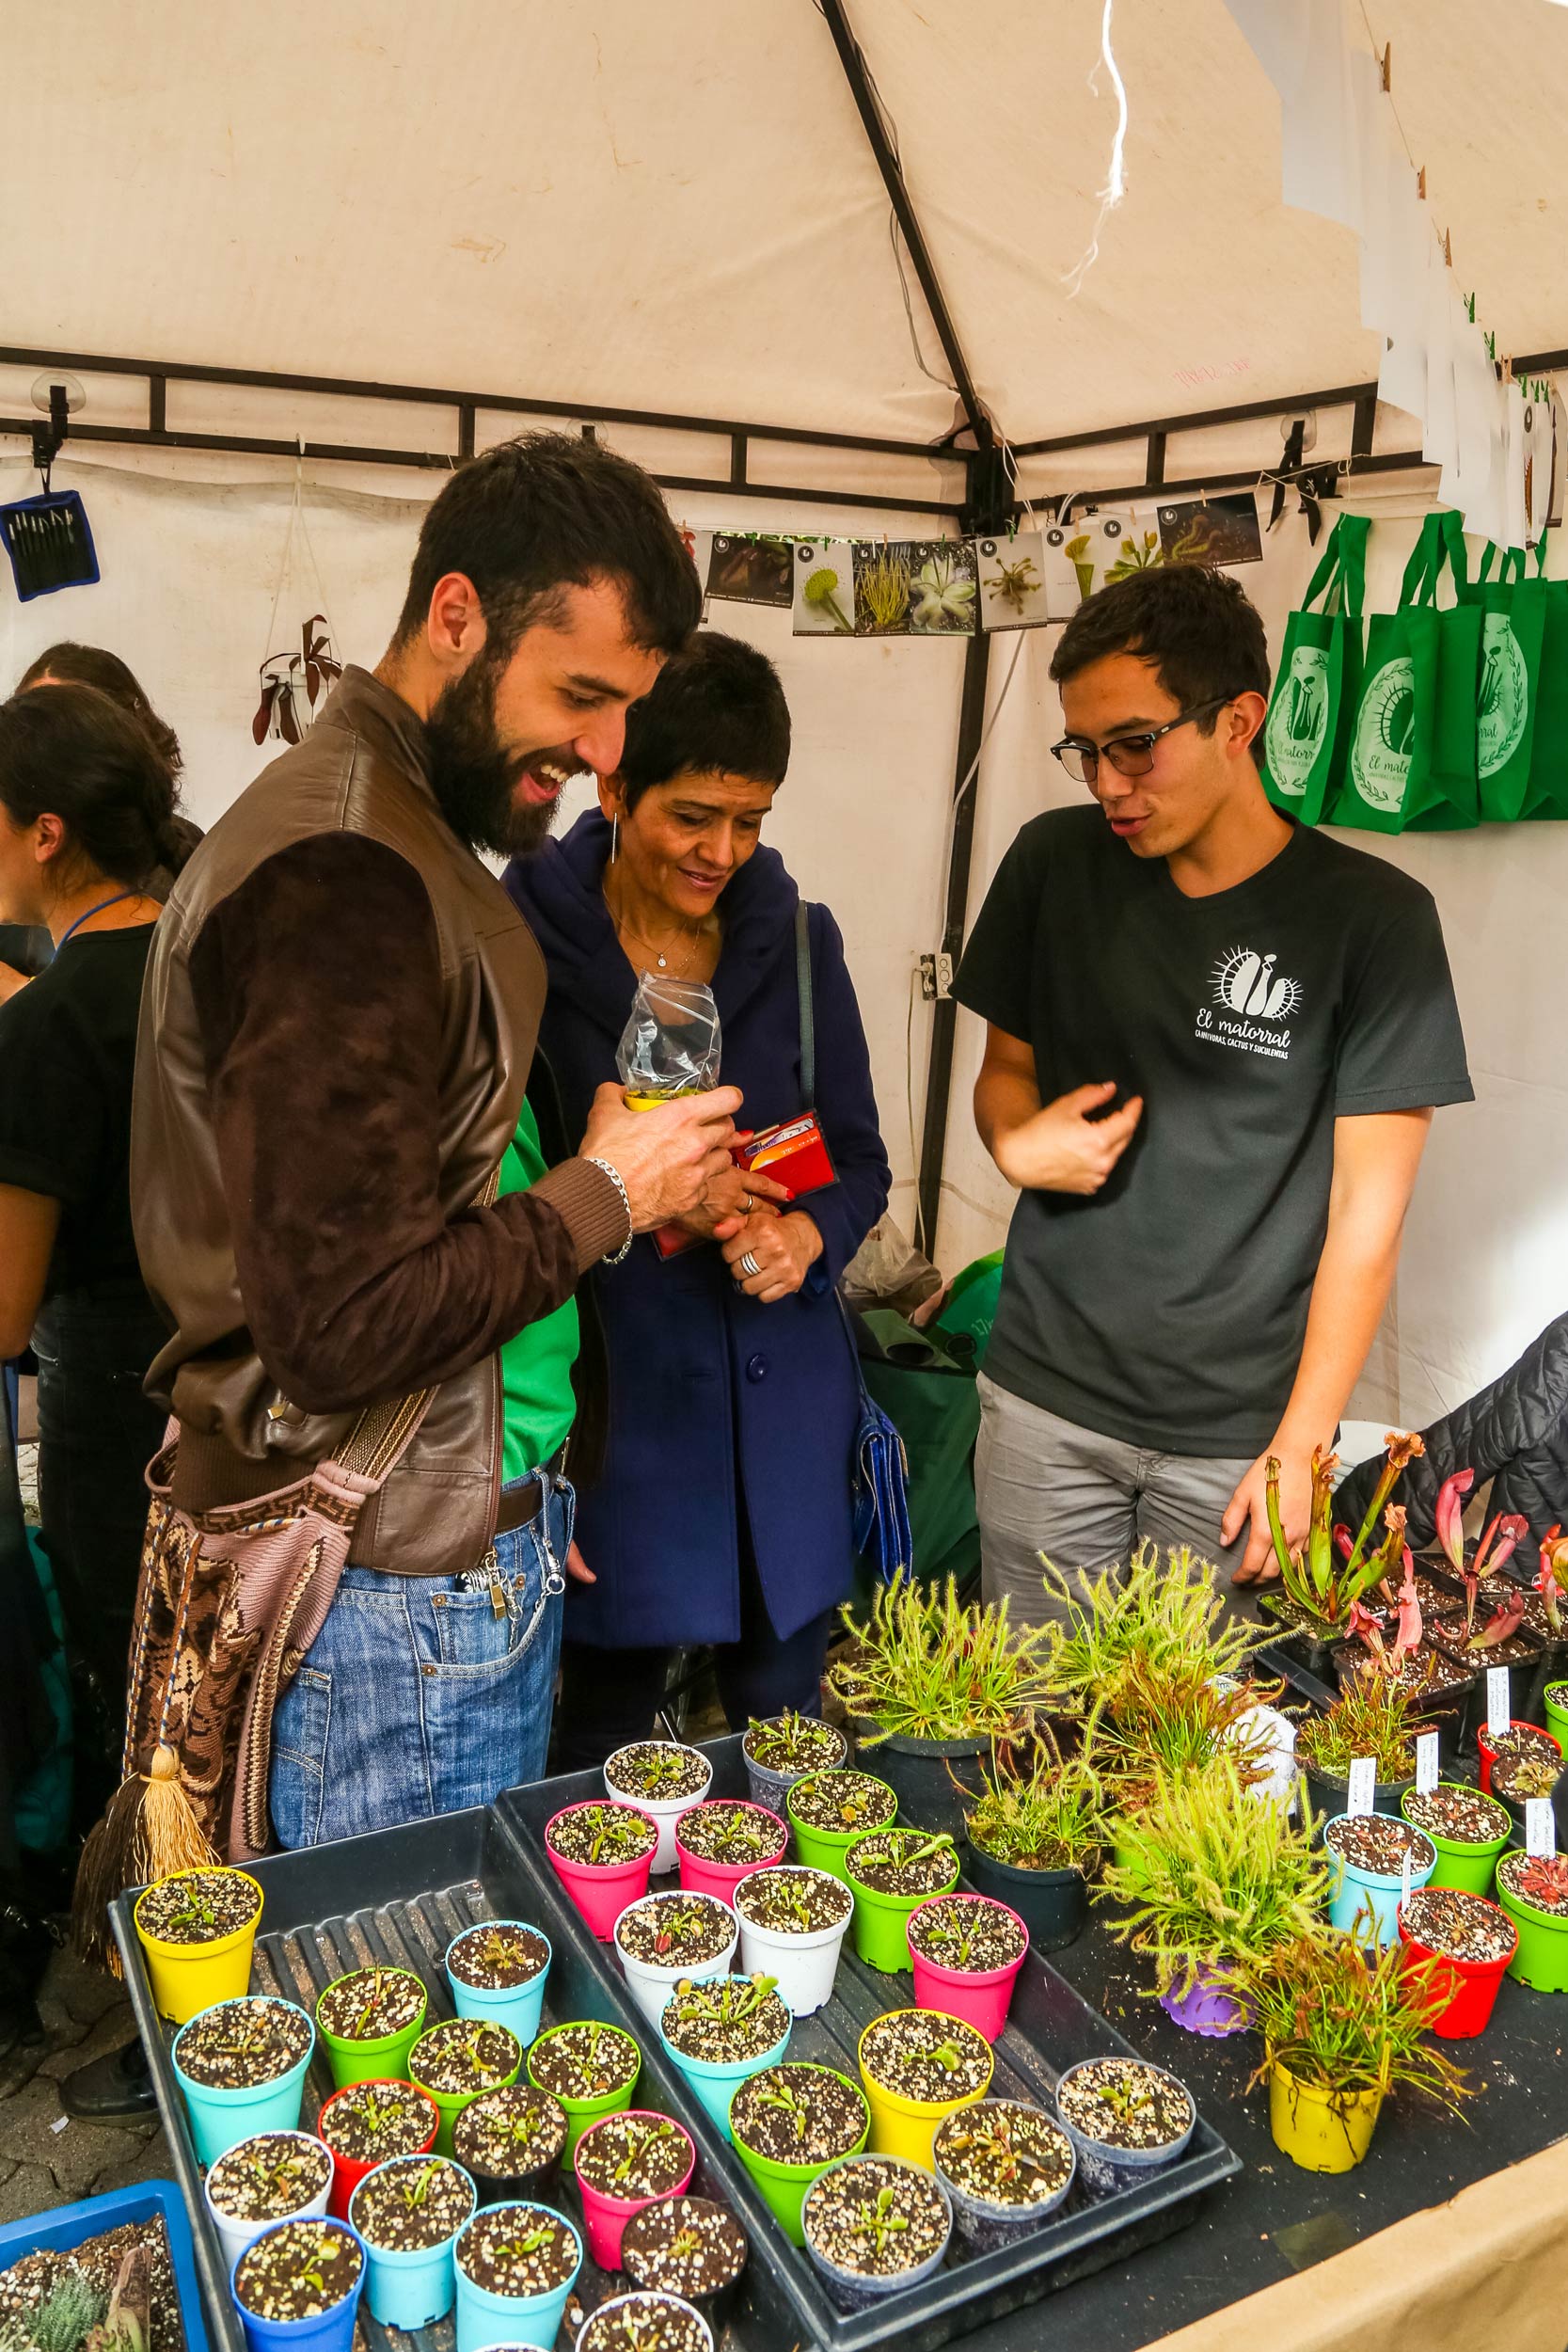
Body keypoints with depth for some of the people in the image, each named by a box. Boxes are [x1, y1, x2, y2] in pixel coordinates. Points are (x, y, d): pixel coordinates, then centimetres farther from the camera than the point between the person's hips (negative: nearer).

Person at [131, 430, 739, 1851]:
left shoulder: (403, 829, 12)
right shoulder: (341, 880, -22)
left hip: (475, 1535, 9)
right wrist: (604, 1193, -13)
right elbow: (345, 1329, -25)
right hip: (401, 1583, -9)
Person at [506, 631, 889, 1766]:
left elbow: (860, 1158, 8)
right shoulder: (528, 938, -8)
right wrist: (636, 1193, -18)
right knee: (605, 1738, 11)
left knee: (786, 1722, 17)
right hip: (615, 1388, -3)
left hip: (780, 1391, 4)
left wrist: (810, 1232, -11)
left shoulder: (797, 936, 4)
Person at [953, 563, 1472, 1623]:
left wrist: (1301, 1447, -9)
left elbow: (1367, 1209, -7)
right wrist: (1017, 1142, -10)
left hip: (1237, 1431, -2)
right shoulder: (1055, 862, 1)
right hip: (1047, 1395, 3)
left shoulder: (1372, 917, -8)